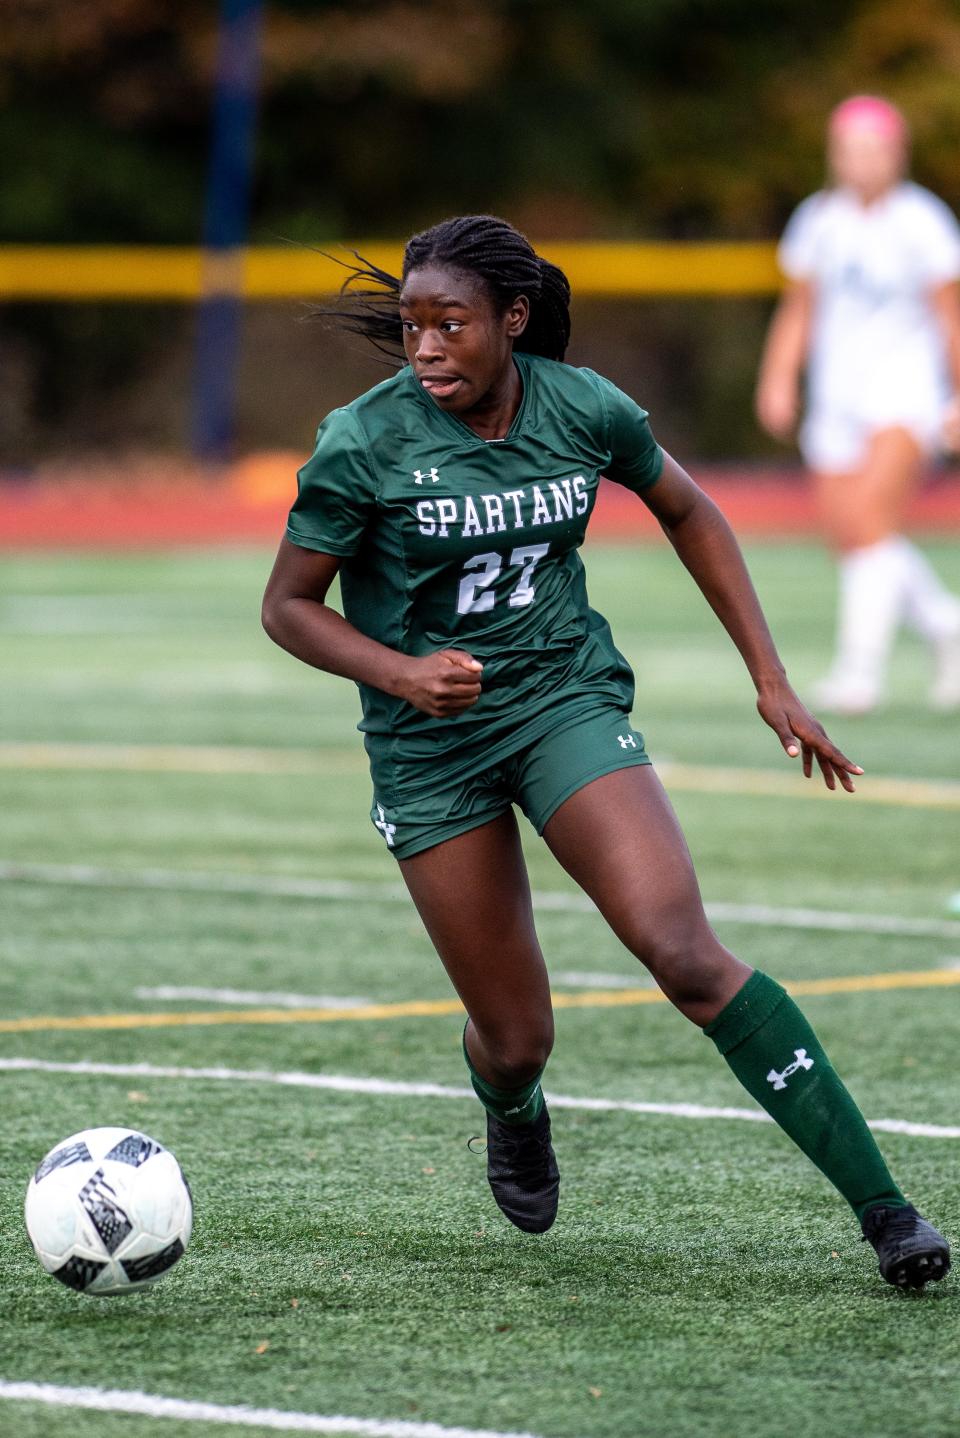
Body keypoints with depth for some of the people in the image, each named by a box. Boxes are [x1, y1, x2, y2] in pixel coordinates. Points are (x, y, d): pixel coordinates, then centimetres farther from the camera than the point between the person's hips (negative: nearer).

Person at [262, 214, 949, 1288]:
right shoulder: (365, 443, -15)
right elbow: (289, 605, -5)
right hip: (428, 745, 0)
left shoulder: (582, 408, -8)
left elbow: (686, 512, 11)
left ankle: (882, 1207, -19)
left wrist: (770, 679, 8)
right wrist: (399, 672, -23)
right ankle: (511, 1113, 43)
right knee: (514, 1037, 1)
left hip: (567, 696, 0)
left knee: (686, 954, -21)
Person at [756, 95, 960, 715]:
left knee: (871, 515, -22)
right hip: (837, 396, 5)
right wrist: (779, 379, 4)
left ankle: (861, 665, -24)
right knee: (846, 531, 1)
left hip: (907, 386, -5)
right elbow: (798, 309, 15)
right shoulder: (818, 219, 7)